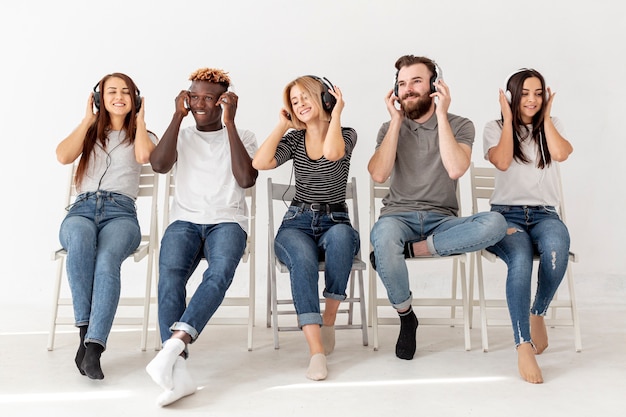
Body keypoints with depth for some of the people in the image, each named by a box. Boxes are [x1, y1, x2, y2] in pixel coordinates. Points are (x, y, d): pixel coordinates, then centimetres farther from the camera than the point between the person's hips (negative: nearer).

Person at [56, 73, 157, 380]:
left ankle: (93, 345, -40)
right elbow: (63, 156, 3)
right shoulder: (89, 133, 26)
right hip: (82, 208, 1)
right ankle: (85, 329, -34)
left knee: (107, 258, -36)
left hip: (120, 212, -1)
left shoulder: (141, 136, 22)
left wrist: (139, 120, 12)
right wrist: (87, 120, 14)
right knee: (80, 240, -38)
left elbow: (144, 156, -5)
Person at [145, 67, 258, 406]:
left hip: (227, 221, -1)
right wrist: (178, 116, 0)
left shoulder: (242, 137, 14)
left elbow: (246, 179, -5)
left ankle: (173, 345, -45)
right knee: (169, 275, -32)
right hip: (184, 221, 1)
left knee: (220, 271, -36)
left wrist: (229, 123, -4)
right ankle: (178, 369, -39)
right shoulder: (181, 136, 19)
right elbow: (159, 165, -3)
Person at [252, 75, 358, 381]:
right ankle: (317, 351, -39)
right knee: (303, 258, -35)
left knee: (341, 236, -39)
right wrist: (281, 126, 2)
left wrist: (336, 114, -8)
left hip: (335, 222, -1)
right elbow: (259, 163, -6)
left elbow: (332, 153, -21)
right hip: (297, 223, 1)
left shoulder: (346, 134, 6)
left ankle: (329, 318, -22)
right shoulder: (294, 138, 13)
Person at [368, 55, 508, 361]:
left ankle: (408, 249, -20)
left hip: (442, 221, 0)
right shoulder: (390, 128, 10)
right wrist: (396, 121, -5)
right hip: (398, 217, 0)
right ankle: (405, 315, -13)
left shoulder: (459, 125, 6)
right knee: (384, 233, -37)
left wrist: (441, 114, -10)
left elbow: (455, 169, -15)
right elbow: (378, 174, -8)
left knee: (495, 223, -30)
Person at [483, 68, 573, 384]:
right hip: (506, 214, -2)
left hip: (544, 215, 2)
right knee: (520, 259, -35)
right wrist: (508, 119, -4)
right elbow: (502, 161, -10)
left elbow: (561, 154, -6)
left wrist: (545, 117, 1)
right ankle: (523, 347, -33)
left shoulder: (551, 126, 17)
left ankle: (537, 315, -10)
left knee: (557, 248, -35)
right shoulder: (495, 128, 10)